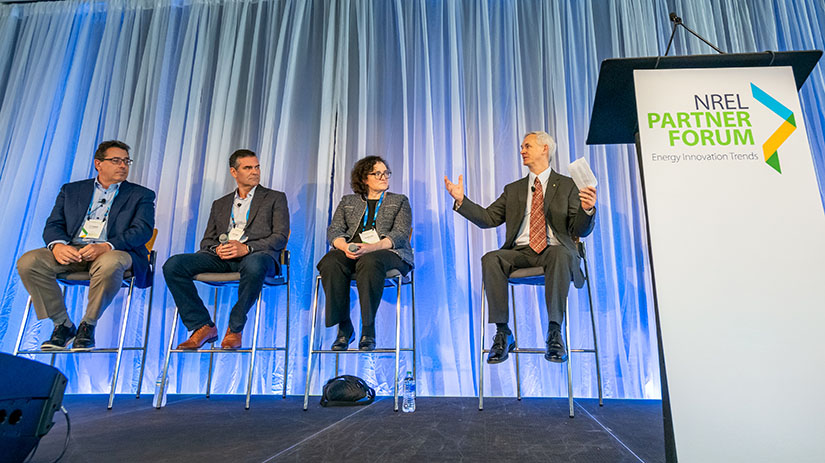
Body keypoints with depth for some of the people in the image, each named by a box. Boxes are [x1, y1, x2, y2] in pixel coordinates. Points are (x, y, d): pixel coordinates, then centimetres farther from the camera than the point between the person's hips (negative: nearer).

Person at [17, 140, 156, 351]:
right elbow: (53, 225, 12)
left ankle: (88, 325, -14)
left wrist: (105, 247, -21)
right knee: (28, 262, -22)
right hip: (71, 251, 4)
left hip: (112, 252, -3)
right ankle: (63, 324, -6)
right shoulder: (71, 190, 22)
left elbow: (142, 231, -4)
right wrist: (58, 245, -14)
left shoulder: (141, 195, 12)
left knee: (110, 263, -37)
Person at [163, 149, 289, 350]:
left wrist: (246, 248, -14)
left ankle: (235, 328, -20)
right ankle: (202, 326, -11)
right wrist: (217, 249, -6)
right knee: (173, 265, -20)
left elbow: (280, 237, 2)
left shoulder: (275, 198, 16)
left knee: (254, 265, -41)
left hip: (255, 255, -4)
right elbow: (206, 241, 21)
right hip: (222, 258, 4)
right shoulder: (220, 204, 28)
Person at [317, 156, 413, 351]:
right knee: (330, 264, -32)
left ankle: (368, 331, -31)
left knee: (369, 262, -39)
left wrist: (371, 247, -18)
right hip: (350, 252, 3)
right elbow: (333, 231, 12)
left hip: (387, 252, -2)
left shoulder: (400, 201, 18)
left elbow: (400, 234, 1)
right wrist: (345, 246, -13)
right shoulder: (348, 201, 24)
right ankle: (344, 328, -22)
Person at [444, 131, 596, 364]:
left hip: (554, 251, -2)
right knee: (490, 259, -28)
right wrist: (461, 200, 2)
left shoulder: (568, 185, 12)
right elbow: (488, 218, 13)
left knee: (561, 254, -37)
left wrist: (587, 210, -19)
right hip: (520, 252, 3)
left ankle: (554, 333, -32)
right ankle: (502, 333, -22)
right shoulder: (513, 189, 22)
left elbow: (580, 231, 4)